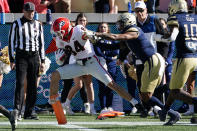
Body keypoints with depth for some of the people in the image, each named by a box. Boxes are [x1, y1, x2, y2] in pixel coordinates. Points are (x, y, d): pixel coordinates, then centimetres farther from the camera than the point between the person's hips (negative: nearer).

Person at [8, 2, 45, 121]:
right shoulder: (17, 24, 2)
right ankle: (17, 110, -21)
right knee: (20, 83, -15)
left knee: (33, 85, 2)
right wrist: (12, 60, -5)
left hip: (34, 57, 4)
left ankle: (29, 112, 7)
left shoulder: (38, 25, 13)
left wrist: (42, 61, 10)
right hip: (21, 56, -4)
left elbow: (41, 43, 16)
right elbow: (11, 41, 2)